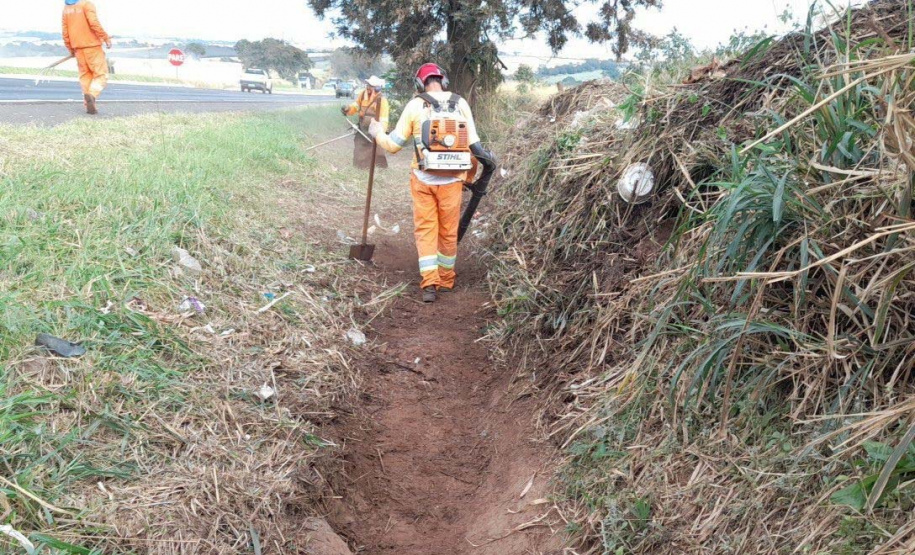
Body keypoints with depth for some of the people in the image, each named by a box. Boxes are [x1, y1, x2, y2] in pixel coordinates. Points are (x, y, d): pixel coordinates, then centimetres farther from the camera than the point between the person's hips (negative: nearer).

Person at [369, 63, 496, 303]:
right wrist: (469, 175, 14)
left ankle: (429, 283, -2)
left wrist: (378, 133, 21)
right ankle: (446, 280, 25)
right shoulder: (460, 103, 1)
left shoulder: (414, 106, -3)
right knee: (449, 231, 13)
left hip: (423, 179, -1)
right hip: (451, 179, 1)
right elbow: (473, 143, 0)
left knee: (425, 229, 7)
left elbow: (394, 145, 1)